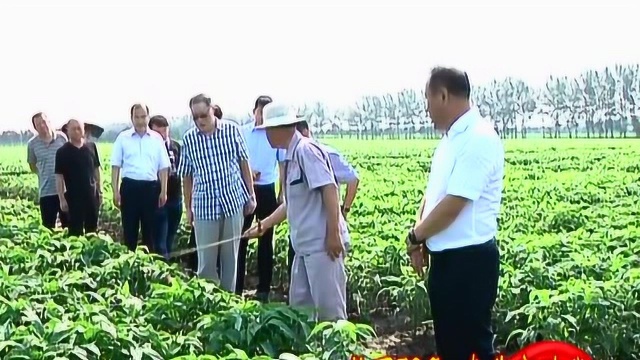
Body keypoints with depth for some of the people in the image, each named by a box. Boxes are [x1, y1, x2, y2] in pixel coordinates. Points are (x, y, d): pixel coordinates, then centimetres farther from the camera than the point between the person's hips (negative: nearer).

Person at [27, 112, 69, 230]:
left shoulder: (62, 137, -1)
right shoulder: (32, 143, -1)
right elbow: (33, 167, 13)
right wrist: (44, 174, 4)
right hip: (46, 191, 0)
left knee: (68, 224, 9)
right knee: (48, 226, 2)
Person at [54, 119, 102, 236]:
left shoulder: (91, 147, 4)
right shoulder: (62, 152, -6)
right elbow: (59, 176, -6)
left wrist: (99, 191, 11)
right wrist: (62, 199, -11)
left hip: (91, 195, 3)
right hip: (73, 197, -3)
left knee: (92, 229, 13)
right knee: (75, 231, 2)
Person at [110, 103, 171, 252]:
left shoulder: (157, 138, 6)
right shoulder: (123, 138, 3)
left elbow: (163, 167, 7)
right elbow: (116, 166, 3)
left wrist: (163, 191, 2)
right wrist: (115, 191, -2)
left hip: (151, 187, 1)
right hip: (130, 186, -1)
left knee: (150, 230, 9)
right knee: (129, 229, 4)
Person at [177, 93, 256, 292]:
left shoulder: (232, 131, -2)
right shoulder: (189, 138, 0)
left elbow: (244, 164, 5)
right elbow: (187, 176, 6)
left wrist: (251, 196, 4)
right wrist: (187, 208, 8)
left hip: (234, 202, 0)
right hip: (204, 206, 0)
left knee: (231, 256, 10)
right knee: (206, 259, 3)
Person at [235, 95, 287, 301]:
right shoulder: (242, 132, 1)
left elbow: (282, 165, 3)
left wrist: (282, 193, 0)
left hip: (267, 190, -1)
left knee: (265, 239, 8)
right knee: (240, 238, 1)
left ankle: (263, 288, 16)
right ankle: (236, 287, 8)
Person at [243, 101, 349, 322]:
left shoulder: (305, 149, -13)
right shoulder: (292, 156, 15)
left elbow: (329, 189, -20)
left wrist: (333, 234, -23)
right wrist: (263, 226, 27)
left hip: (323, 244, -10)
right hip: (306, 245, 10)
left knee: (330, 307, -3)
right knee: (299, 306, 15)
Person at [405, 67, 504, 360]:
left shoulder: (479, 139, -18)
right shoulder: (450, 139, 12)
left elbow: (453, 204, -22)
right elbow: (432, 194, 16)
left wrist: (414, 237, -8)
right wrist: (420, 239, 2)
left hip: (469, 260, -9)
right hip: (445, 257, 9)